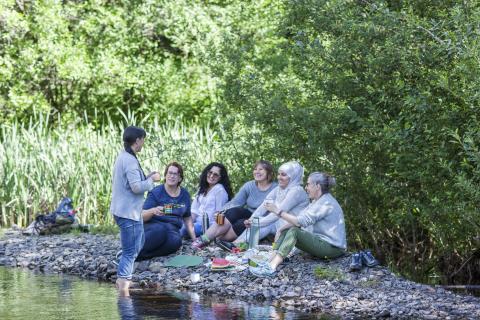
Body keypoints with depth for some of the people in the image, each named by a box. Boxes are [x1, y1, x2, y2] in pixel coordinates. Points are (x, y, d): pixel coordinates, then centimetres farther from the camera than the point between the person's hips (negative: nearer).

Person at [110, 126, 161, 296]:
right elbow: (136, 187, -24)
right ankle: (123, 285, -7)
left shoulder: (123, 157, 13)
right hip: (129, 212, -11)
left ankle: (121, 279, 24)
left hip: (121, 210, 11)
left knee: (138, 243, 23)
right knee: (130, 251, -6)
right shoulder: (130, 160, -19)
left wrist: (146, 177, 13)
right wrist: (152, 180, -10)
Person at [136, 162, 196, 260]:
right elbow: (142, 216, -7)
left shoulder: (184, 194, 14)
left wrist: (194, 239, 17)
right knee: (160, 230, -43)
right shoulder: (156, 192, -1)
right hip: (153, 226, -3)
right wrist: (153, 211, -29)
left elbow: (187, 218, 24)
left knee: (176, 241, -37)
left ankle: (140, 255, -38)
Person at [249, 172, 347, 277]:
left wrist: (278, 211, -20)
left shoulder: (326, 203, -17)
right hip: (321, 241, 10)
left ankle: (272, 267, -39)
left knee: (294, 231, -26)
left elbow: (301, 222, -23)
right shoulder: (317, 201, 16)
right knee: (286, 231, 0)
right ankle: (271, 262, -19)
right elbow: (299, 219, 10)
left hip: (333, 247, -10)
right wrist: (280, 229, -4)